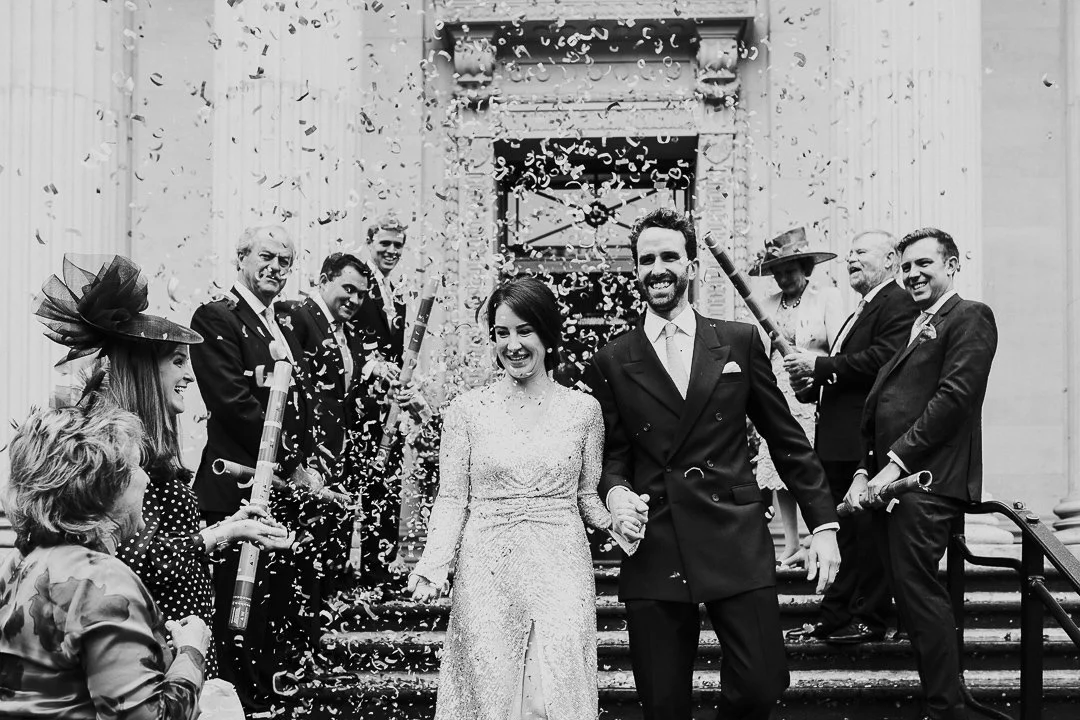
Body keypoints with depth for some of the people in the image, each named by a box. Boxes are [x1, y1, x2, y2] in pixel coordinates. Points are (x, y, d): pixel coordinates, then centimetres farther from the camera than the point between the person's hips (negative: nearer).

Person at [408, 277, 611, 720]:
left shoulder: (583, 409, 4)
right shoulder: (467, 409, 2)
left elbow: (587, 496, 11)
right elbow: (451, 499, 1)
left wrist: (619, 517, -9)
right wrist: (432, 568, -12)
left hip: (561, 570, 0)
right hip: (487, 572, 0)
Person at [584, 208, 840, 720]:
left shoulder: (740, 342, 8)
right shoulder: (611, 363, 6)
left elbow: (786, 438, 10)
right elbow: (610, 455, 11)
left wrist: (823, 523, 7)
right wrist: (615, 492, -11)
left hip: (737, 546, 0)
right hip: (653, 553, 0)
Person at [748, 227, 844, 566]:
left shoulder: (827, 296, 2)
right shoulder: (768, 304, 14)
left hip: (814, 396, -4)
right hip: (777, 397, 4)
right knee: (780, 473, 4)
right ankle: (791, 547, 13)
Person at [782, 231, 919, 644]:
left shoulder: (898, 305, -10)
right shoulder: (862, 310, 22)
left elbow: (882, 360, -24)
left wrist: (820, 365, -19)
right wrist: (811, 378, 5)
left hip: (867, 443, -10)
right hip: (840, 443, 10)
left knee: (866, 531, -2)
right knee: (842, 531, 13)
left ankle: (869, 620, 7)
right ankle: (834, 616, 20)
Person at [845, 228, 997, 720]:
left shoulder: (970, 318, -2)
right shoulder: (915, 328, 24)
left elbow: (954, 396, -14)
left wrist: (897, 463, -16)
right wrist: (866, 471, 6)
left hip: (925, 481, -8)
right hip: (891, 478, 9)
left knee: (917, 592, -10)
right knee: (909, 593, 9)